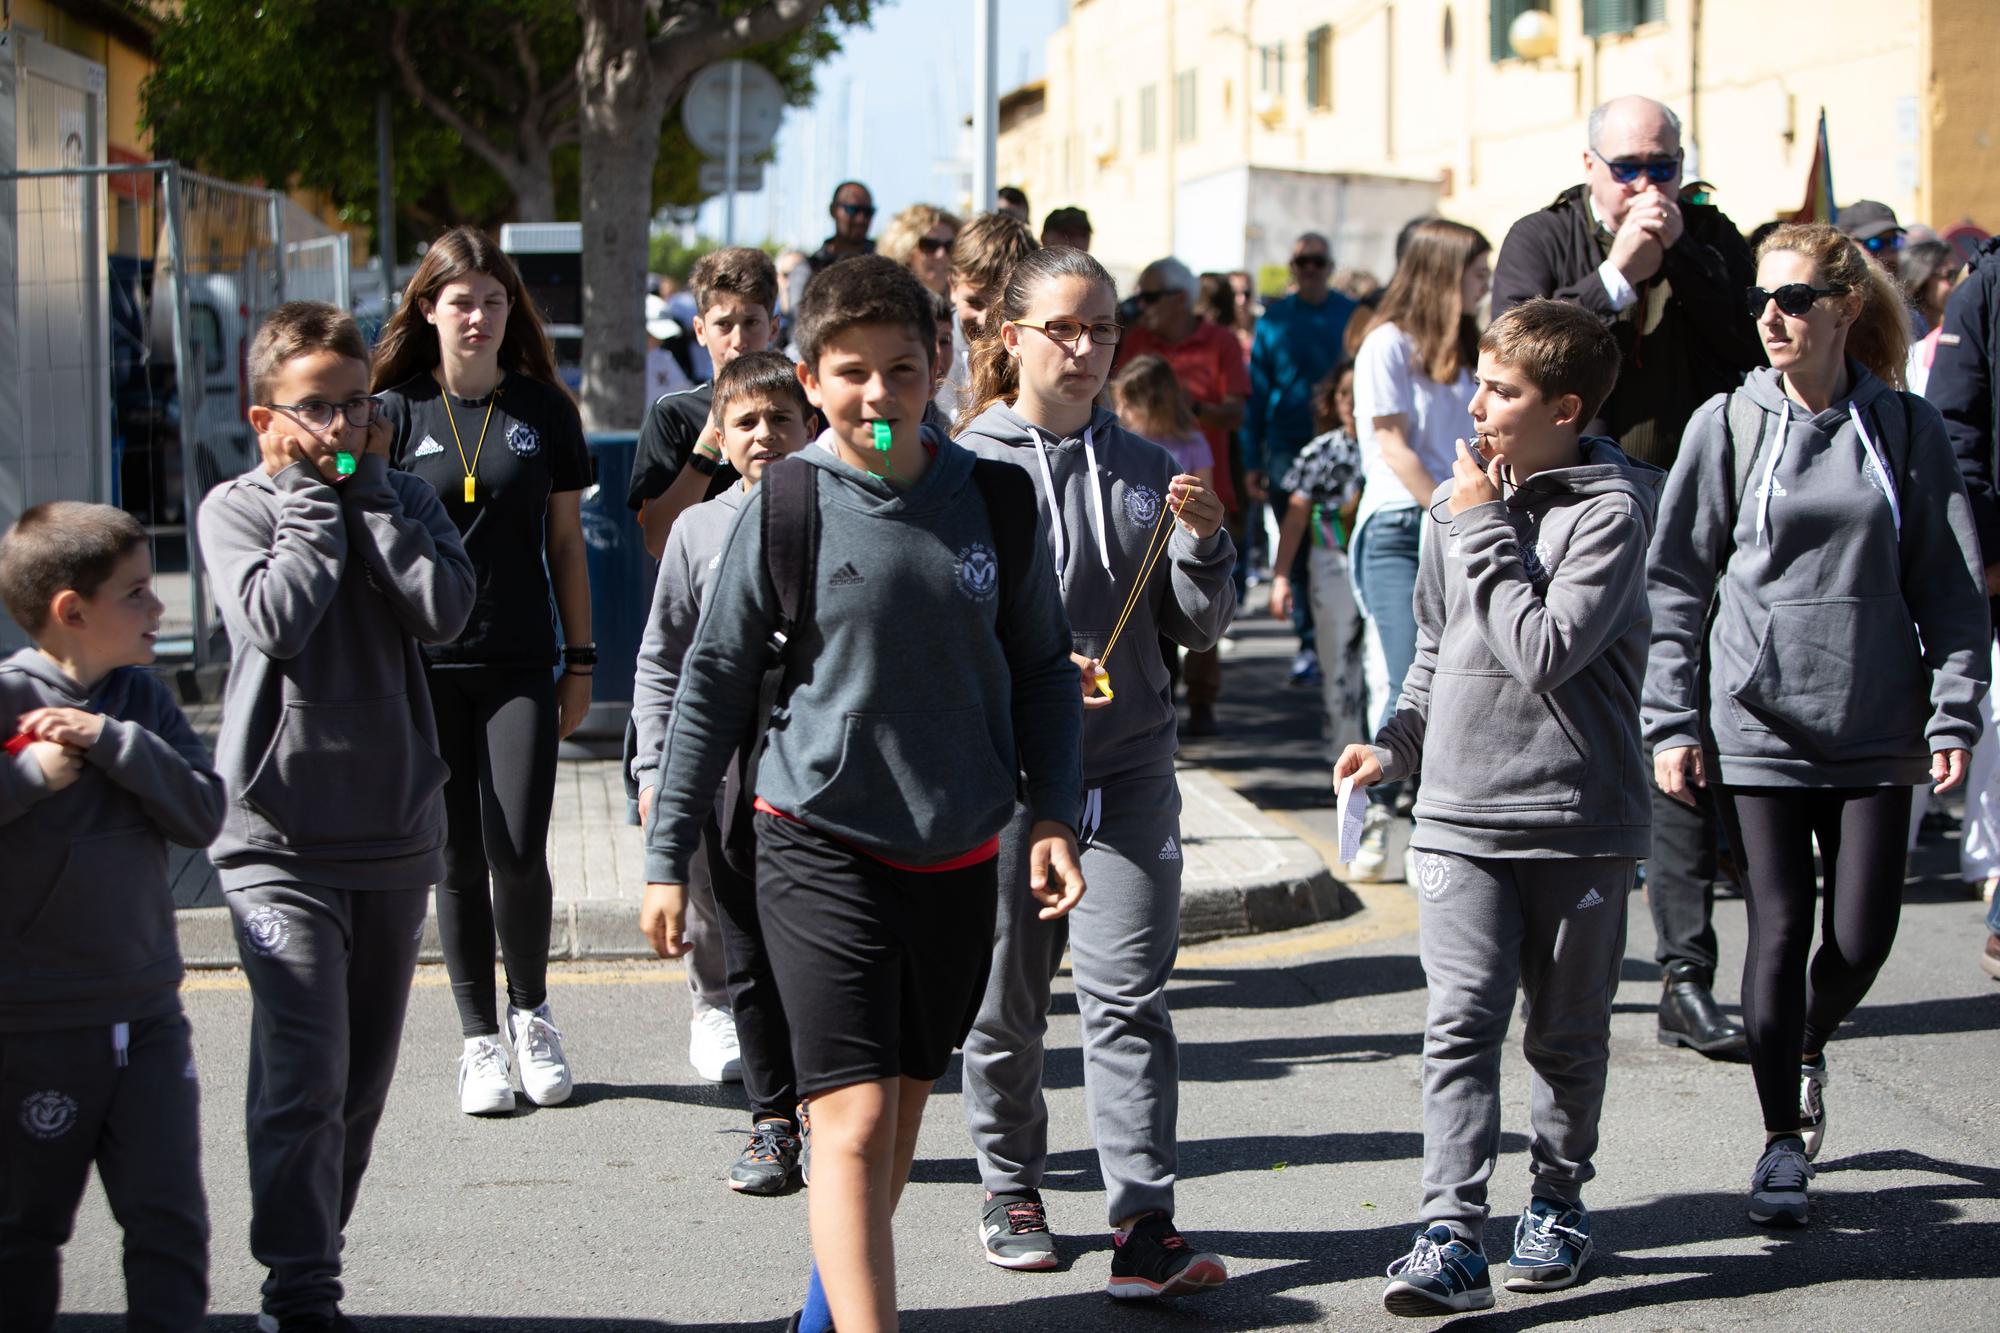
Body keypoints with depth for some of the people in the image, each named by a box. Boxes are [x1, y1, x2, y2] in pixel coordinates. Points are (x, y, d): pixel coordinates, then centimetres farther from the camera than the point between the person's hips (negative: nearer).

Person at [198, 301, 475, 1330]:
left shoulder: (404, 499, 8)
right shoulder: (237, 508, 0)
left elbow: (443, 610, -9)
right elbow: (276, 618, -19)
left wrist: (369, 490, -8)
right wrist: (317, 496, -9)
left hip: (396, 830, 4)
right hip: (280, 837, -4)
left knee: (363, 1080, 12)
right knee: (303, 1080, -13)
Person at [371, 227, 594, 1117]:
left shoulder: (545, 410, 6)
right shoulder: (396, 412, 3)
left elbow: (565, 542, 11)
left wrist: (580, 661, 8)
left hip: (521, 664, 0)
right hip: (423, 665, 0)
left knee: (518, 852, -9)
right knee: (458, 859, 4)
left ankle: (531, 1012, 15)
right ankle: (479, 1039, 16)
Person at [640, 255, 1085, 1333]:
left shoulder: (991, 502, 1)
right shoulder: (787, 506, -7)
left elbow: (1043, 669, 11)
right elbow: (712, 682, 0)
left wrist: (1053, 813, 1)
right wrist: (667, 856, 0)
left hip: (959, 852, 4)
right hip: (820, 845, -4)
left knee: (905, 1101, 15)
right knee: (854, 1119, -12)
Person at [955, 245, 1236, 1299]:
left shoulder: (1145, 470, 9)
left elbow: (1198, 628, 11)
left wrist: (1202, 540, -7)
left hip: (1130, 770, 2)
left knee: (1128, 994, -6)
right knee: (1005, 997, 9)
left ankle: (1145, 1225, -9)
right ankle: (1010, 1188, 28)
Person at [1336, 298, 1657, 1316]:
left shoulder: (1608, 512, -10)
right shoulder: (1459, 500, 9)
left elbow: (1545, 652, -21)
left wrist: (1484, 530, -15)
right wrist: (1395, 741, 7)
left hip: (1579, 820, -4)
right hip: (1460, 816, 4)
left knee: (1566, 1032, 10)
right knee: (1462, 1021, -8)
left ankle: (1556, 1201, 29)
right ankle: (1451, 1236, -13)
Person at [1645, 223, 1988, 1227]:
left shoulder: (1905, 428, 3)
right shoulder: (1729, 426, 1)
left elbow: (1949, 582, 6)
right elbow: (1678, 581, 3)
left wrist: (1954, 713, -1)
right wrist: (1672, 721, -3)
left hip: (1875, 725, 1)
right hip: (1757, 722, -1)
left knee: (1861, 934, 2)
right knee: (1780, 929, -2)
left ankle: (1808, 1046, 34)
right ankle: (1783, 1139, 11)